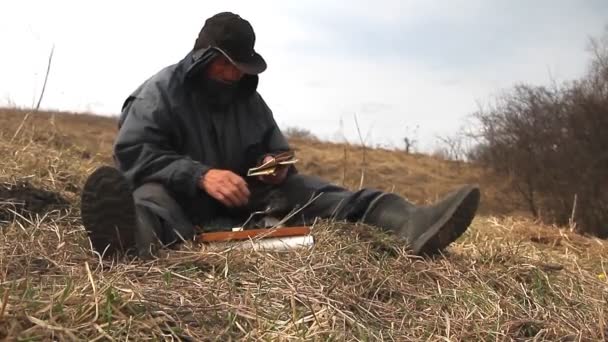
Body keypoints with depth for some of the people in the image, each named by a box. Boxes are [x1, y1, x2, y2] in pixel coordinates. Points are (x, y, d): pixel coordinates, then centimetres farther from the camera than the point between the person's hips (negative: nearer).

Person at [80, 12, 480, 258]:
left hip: (243, 196, 4)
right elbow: (135, 154, -18)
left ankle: (410, 224, -37)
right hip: (182, 196, -4)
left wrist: (279, 166, -8)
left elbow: (278, 149, 19)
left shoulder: (251, 99, 12)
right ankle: (133, 233, -77)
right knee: (151, 196, -37)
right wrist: (200, 176, -33)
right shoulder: (159, 91, -5)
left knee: (304, 189, -17)